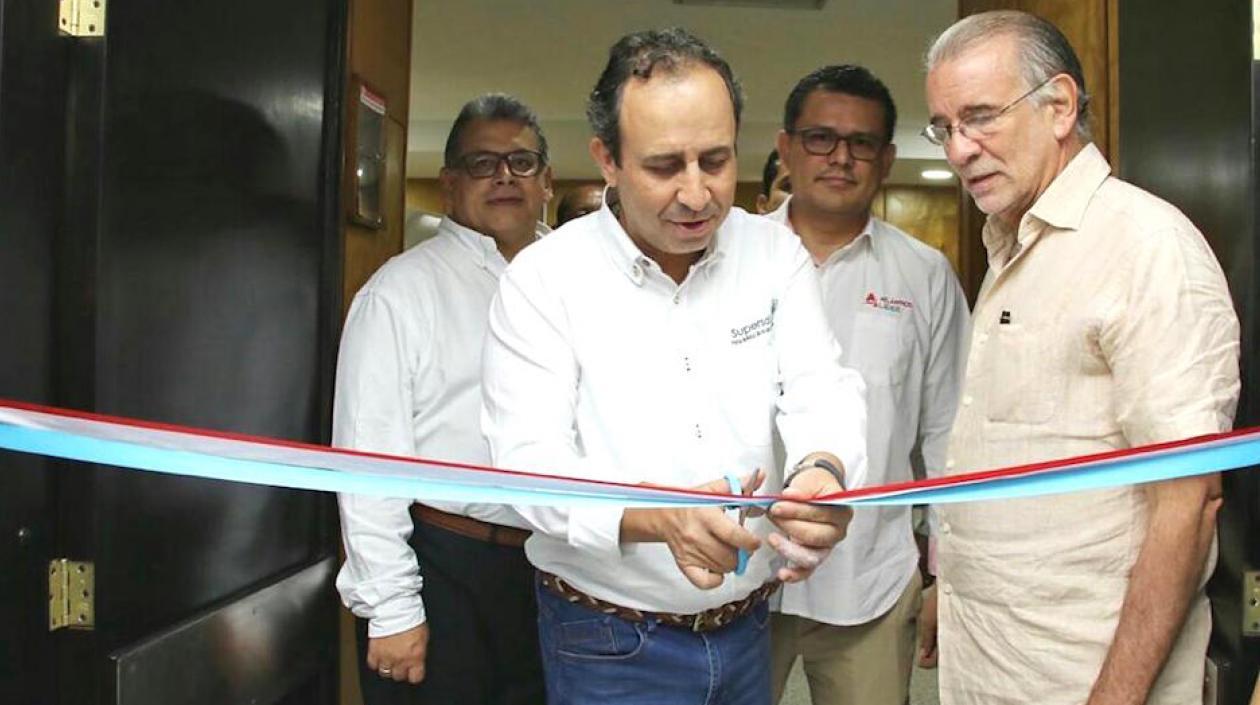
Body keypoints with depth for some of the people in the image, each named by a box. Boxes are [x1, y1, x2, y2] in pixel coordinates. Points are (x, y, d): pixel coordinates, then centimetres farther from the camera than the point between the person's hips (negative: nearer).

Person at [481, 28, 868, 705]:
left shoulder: (776, 254, -1)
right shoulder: (543, 280, -12)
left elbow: (822, 389, -7)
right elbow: (530, 461, -19)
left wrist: (825, 467, -31)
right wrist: (658, 516, -37)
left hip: (748, 624, 4)